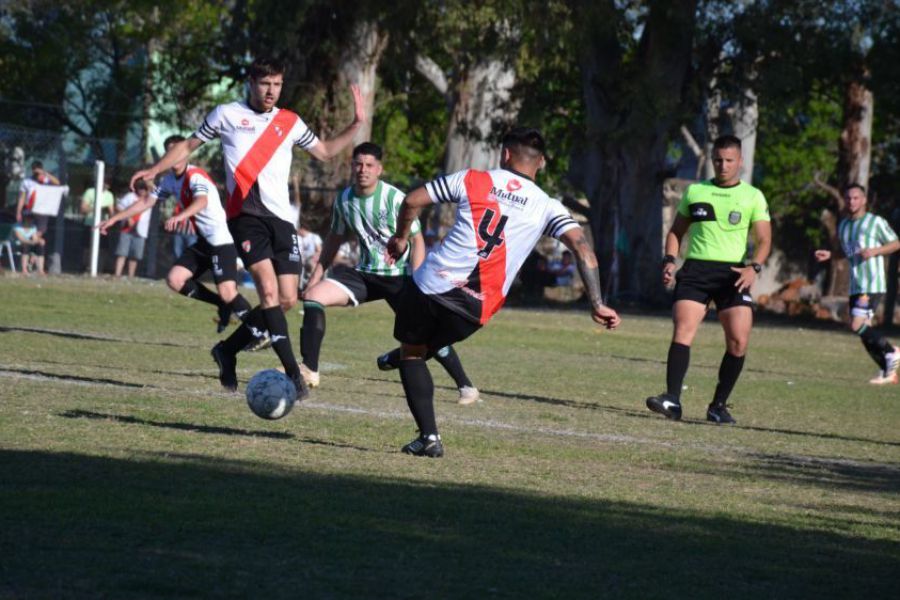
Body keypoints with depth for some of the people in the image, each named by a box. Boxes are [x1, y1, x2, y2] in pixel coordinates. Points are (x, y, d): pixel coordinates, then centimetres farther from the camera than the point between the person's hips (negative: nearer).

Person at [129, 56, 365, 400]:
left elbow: (324, 152, 24)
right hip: (245, 214, -5)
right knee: (269, 291, -20)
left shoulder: (290, 122, 14)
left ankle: (228, 350, 19)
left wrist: (357, 124, 12)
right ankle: (292, 374, -23)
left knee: (287, 300, -1)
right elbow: (189, 145, 15)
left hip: (281, 217, 5)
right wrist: (155, 169, 4)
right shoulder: (227, 114, 5)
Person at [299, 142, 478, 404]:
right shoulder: (344, 199, 0)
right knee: (313, 296, -13)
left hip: (399, 275, -5)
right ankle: (309, 370, -9)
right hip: (365, 273, 5)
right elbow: (335, 238, 16)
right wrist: (317, 275, 13)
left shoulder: (395, 198, -15)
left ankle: (465, 386, 3)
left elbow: (417, 240, -11)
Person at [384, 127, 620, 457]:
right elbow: (582, 247, -5)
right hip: (475, 310, 2)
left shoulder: (473, 179, 6)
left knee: (411, 352, 18)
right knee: (424, 346, 29)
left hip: (433, 283, -2)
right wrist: (597, 304, -6)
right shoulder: (547, 207, 7)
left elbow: (412, 200, 6)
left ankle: (429, 435, 4)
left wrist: (401, 238, 24)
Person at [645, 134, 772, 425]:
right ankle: (672, 400, -21)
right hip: (696, 268, 1)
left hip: (733, 273, -1)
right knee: (683, 330, -17)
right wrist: (669, 260, 2)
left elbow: (764, 240, 4)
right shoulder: (694, 191, 14)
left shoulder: (753, 196, 9)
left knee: (738, 340, -10)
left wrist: (754, 267, -14)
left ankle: (719, 405, 2)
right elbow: (676, 231, 20)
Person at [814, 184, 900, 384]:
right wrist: (829, 255, 10)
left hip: (873, 284, -7)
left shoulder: (876, 222, -5)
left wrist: (874, 251, -14)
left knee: (857, 326, -18)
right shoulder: (843, 225, 15)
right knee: (864, 330, 6)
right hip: (855, 286, 7)